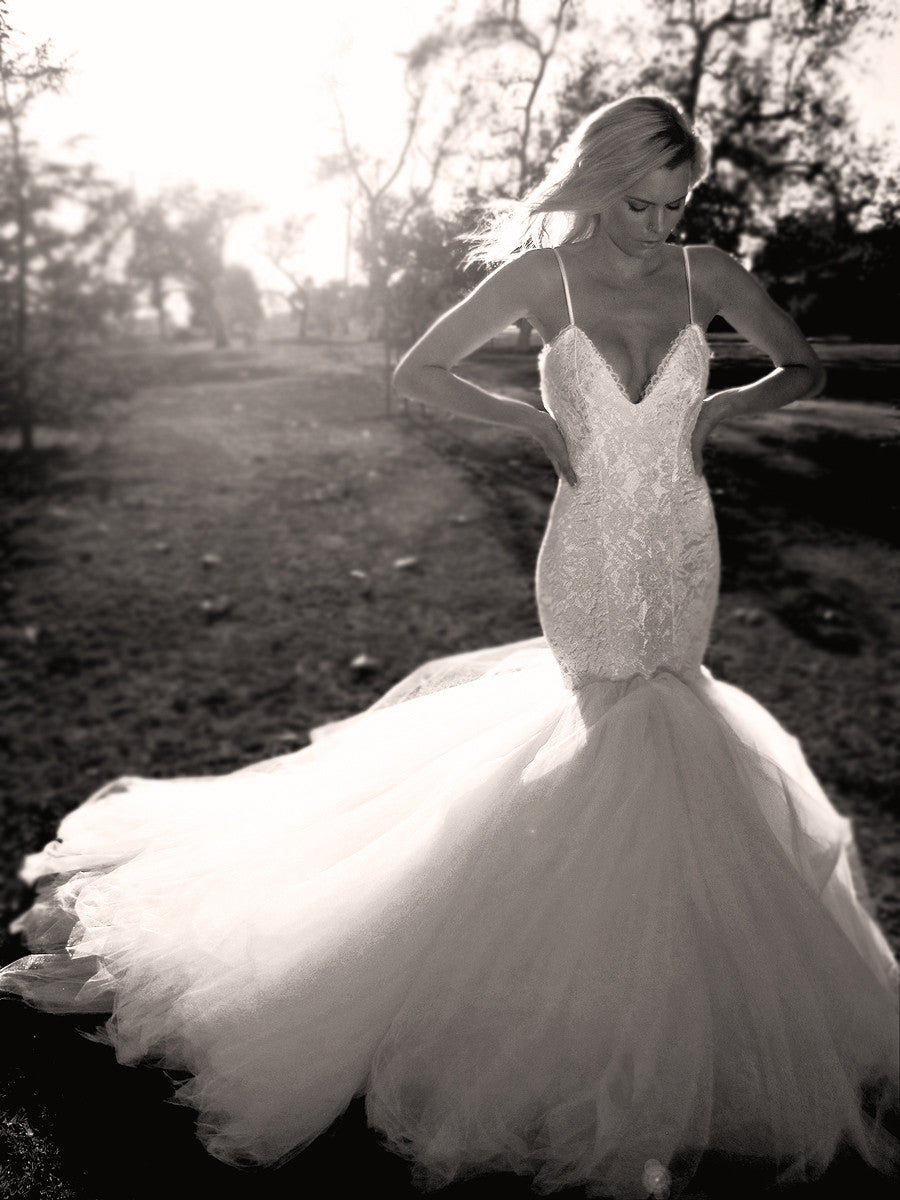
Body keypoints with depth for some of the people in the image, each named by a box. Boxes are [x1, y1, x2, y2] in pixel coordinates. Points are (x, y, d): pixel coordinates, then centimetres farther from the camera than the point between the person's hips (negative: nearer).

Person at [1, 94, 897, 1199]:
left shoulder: (708, 273, 0)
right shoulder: (542, 274, -6)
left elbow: (805, 370, 13)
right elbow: (417, 372, 0)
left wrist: (713, 411, -2)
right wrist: (535, 419, -6)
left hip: (683, 555, 4)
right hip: (589, 559, -3)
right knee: (637, 753, 2)